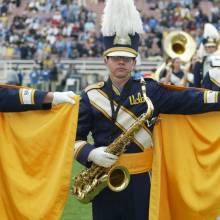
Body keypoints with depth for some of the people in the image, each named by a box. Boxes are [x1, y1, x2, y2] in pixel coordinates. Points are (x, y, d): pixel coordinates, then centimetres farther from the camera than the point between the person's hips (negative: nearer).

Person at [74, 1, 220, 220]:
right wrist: (90, 153, -17)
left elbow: (189, 100, -4)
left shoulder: (149, 90, 2)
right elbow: (74, 137, 1)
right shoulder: (91, 96, 2)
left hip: (141, 181, 0)